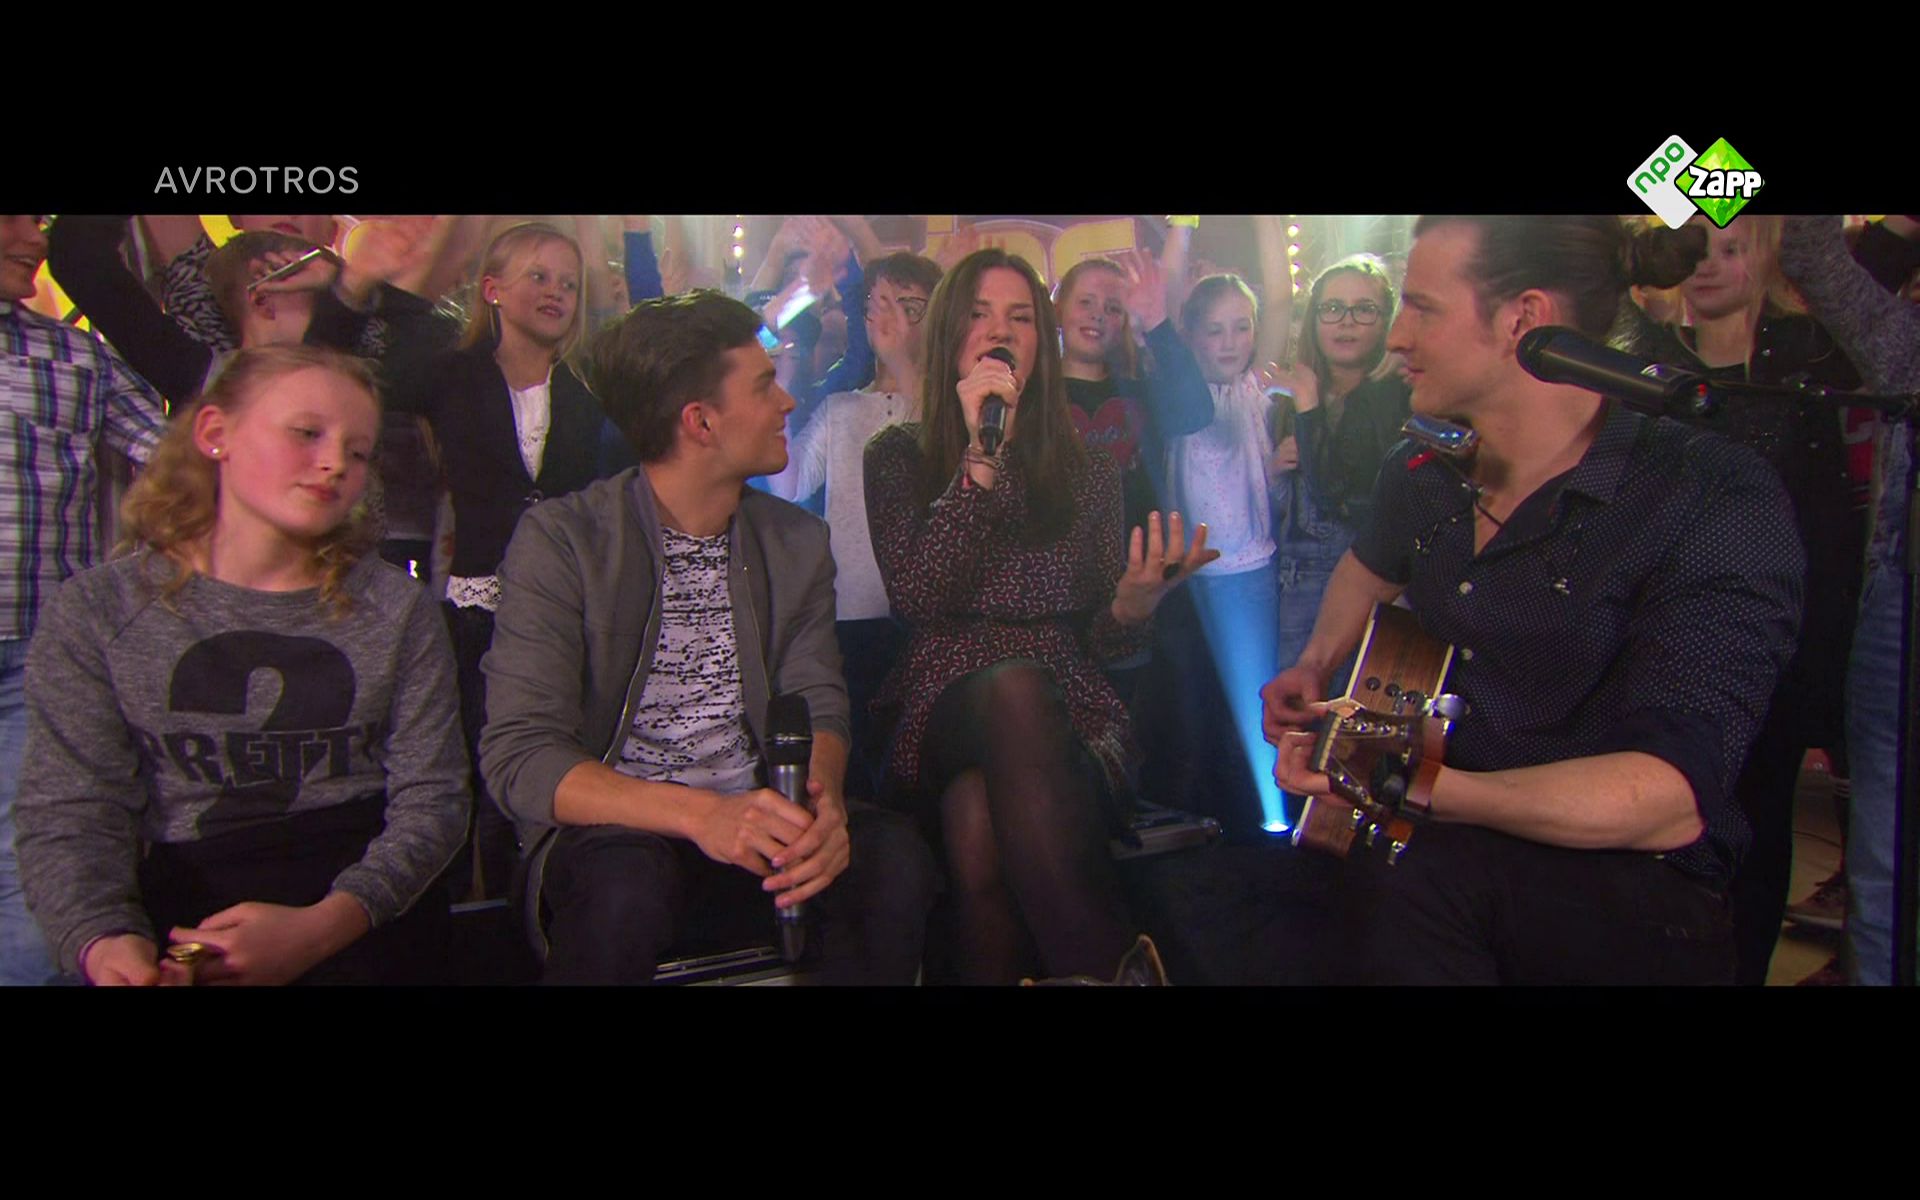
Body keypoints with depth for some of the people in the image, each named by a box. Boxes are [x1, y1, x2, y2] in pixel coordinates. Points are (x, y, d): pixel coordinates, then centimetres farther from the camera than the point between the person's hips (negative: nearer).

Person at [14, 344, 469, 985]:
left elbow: (431, 799, -1)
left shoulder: (395, 608, 6)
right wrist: (105, 941, -21)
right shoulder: (96, 612, 6)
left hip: (362, 905, 0)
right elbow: (69, 815, 0)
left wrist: (322, 926, -18)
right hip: (184, 900, 0)